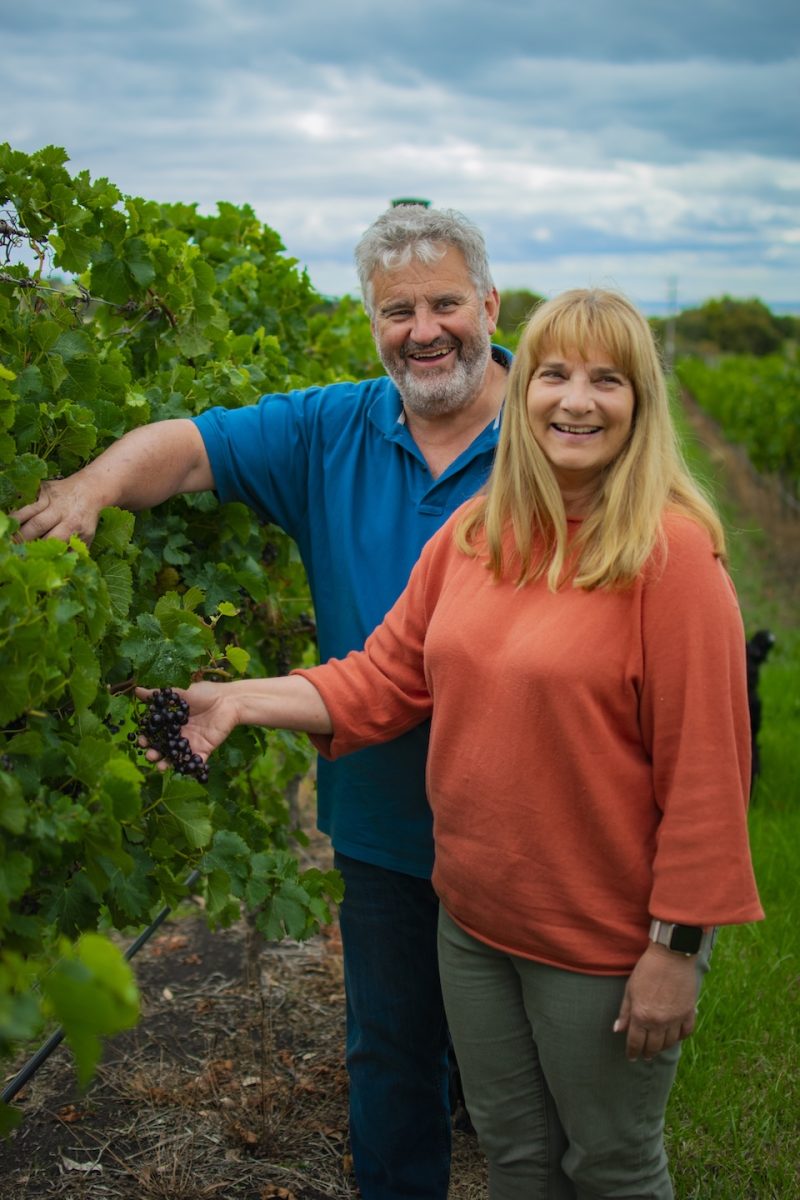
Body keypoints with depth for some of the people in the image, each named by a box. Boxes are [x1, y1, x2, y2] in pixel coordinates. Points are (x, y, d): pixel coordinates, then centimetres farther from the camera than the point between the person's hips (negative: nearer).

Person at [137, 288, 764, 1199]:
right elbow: (389, 678, 3)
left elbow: (704, 766, -17)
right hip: (476, 918, 5)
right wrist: (243, 700, -8)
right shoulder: (473, 533, 0)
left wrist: (676, 945, -16)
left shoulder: (670, 552, -18)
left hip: (607, 941, -5)